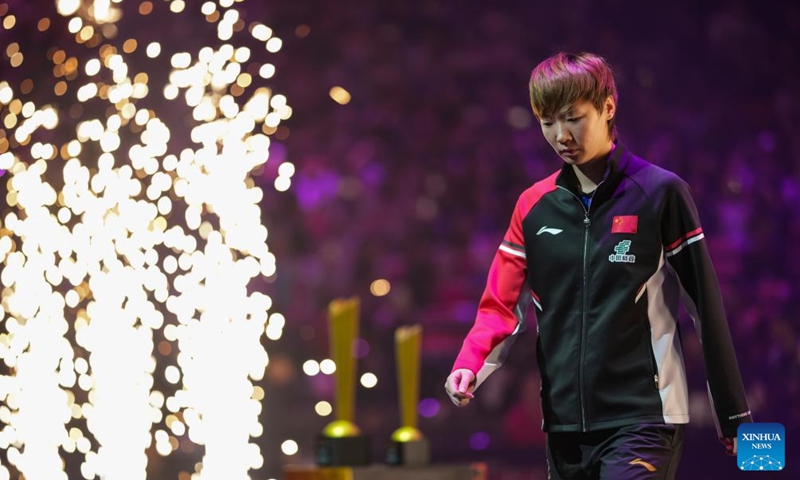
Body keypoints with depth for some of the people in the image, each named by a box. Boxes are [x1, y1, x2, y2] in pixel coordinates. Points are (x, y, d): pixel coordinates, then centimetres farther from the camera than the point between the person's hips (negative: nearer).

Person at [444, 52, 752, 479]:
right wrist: (469, 366, -12)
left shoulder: (660, 193, -3)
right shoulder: (534, 207, 9)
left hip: (642, 419, -5)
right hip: (564, 425, 5)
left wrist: (734, 418, 0)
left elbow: (706, 307, -1)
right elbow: (502, 306, 9)